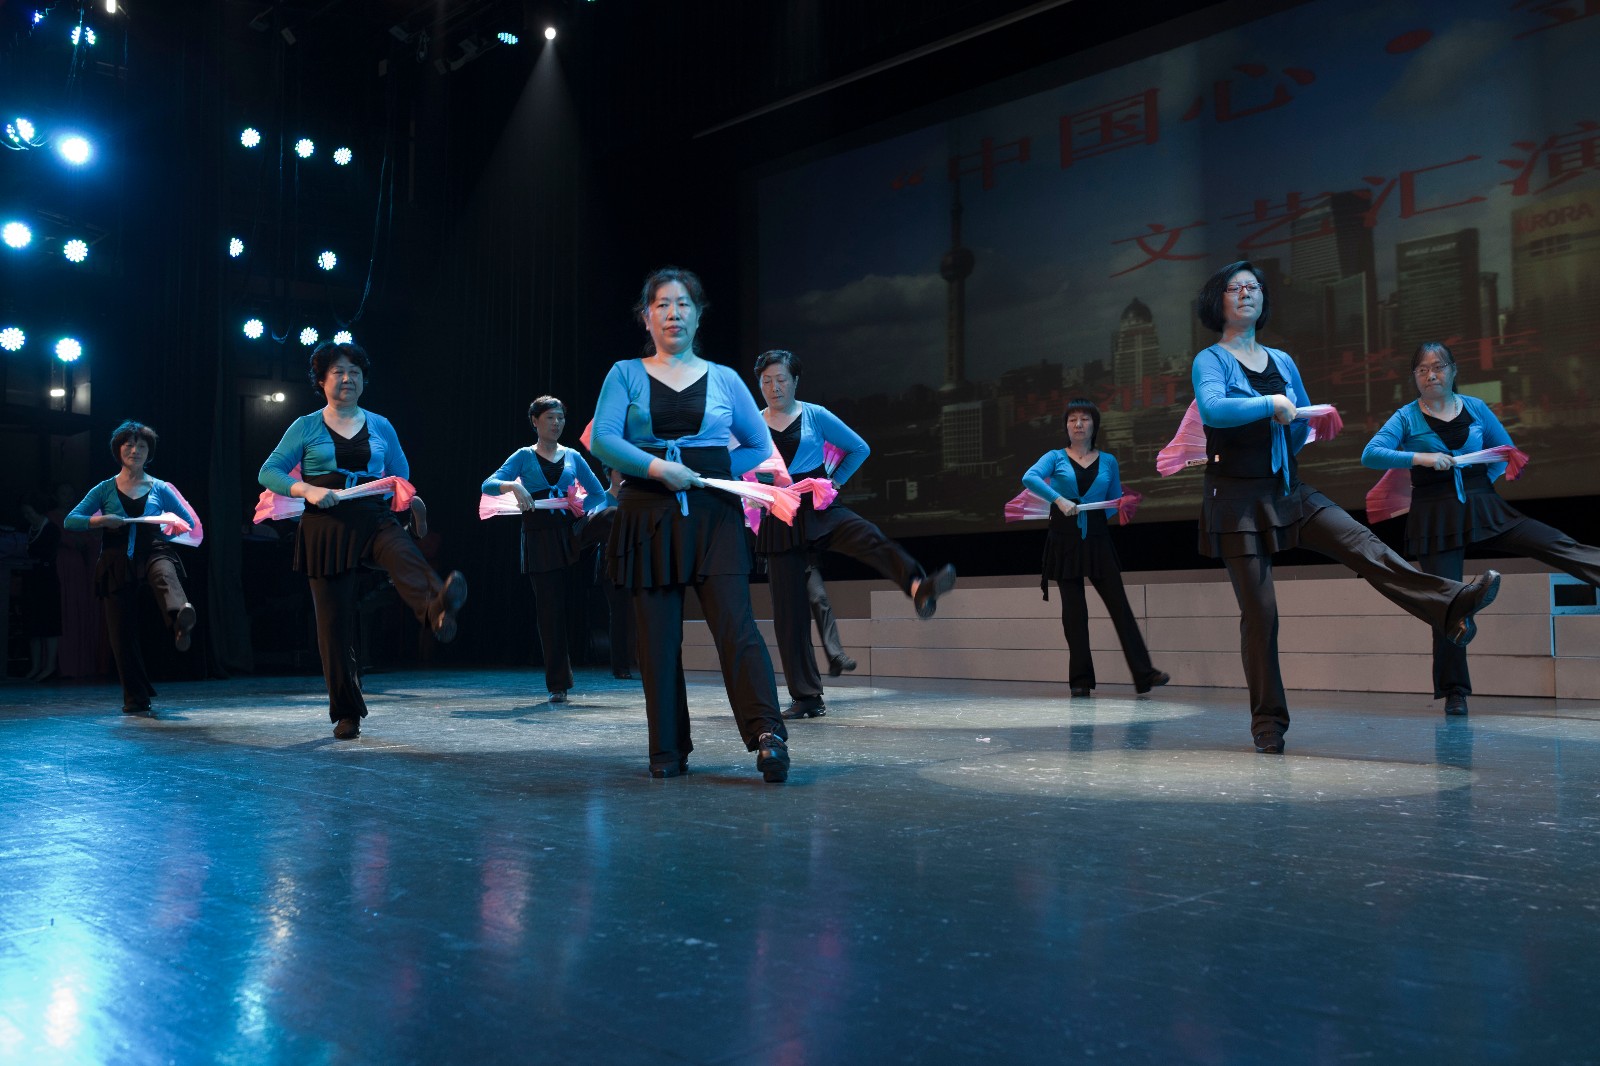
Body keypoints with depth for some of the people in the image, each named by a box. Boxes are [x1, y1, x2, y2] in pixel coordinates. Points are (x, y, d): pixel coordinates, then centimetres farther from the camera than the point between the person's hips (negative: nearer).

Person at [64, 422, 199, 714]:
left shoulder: (160, 489, 12)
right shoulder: (105, 489, 12)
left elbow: (188, 521, 19)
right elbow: (70, 520, 7)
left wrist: (167, 533, 1)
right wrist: (101, 520, -10)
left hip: (153, 551, -2)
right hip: (118, 562, 2)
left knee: (165, 574, -41)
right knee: (122, 632, 0)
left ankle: (182, 620, -75)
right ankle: (136, 699, 11)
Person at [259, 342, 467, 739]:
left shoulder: (380, 426, 14)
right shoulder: (306, 427, 8)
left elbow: (401, 475, 26)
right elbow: (268, 473, 2)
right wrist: (307, 490, -15)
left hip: (373, 519, 1)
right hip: (325, 527, 0)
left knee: (406, 556, -35)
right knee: (334, 621, -1)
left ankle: (438, 610, -69)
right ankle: (346, 714, 10)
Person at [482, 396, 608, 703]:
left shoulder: (573, 457, 12)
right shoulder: (524, 457, 6)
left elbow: (599, 494, 12)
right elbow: (488, 485, -5)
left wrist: (578, 506, -8)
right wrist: (513, 486, -25)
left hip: (570, 536, 3)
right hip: (539, 537, -3)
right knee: (550, 609, -3)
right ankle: (558, 684, 3)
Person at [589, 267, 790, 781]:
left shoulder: (724, 379, 12)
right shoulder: (625, 375, 9)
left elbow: (761, 446, 18)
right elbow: (602, 440, -4)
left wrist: (713, 468, 4)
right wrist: (658, 469, -16)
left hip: (714, 514, 0)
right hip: (648, 516, 0)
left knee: (735, 623, -13)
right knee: (657, 636, 1)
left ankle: (767, 736, -18)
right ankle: (668, 751, 9)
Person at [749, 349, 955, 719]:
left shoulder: (815, 415, 6)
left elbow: (859, 448, 14)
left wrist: (835, 480, 5)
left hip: (819, 509, -1)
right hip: (779, 520, 2)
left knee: (869, 538, -34)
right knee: (788, 610, -1)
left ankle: (919, 588, -63)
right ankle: (806, 697, 6)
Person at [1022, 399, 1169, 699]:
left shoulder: (1108, 461, 11)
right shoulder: (1056, 458, 4)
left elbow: (1116, 502, 19)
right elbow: (1029, 478, -15)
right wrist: (1058, 500, -27)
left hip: (1097, 539, 1)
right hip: (1065, 540, -1)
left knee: (1119, 604, -5)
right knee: (1073, 611, 0)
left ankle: (1143, 674, -6)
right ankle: (1081, 680, 6)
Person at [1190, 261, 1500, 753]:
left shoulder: (1282, 361, 15)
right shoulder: (1210, 360, -2)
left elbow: (1302, 428, 27)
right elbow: (1212, 408, -25)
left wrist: (1296, 422, 9)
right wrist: (1271, 404, -16)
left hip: (1287, 490, 5)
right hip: (1237, 498, -5)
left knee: (1362, 544, -18)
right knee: (1258, 611, -4)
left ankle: (1451, 606, -34)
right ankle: (1268, 722, 4)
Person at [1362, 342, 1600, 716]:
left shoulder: (1475, 408, 7)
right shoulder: (1407, 418, -2)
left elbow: (1505, 450, 16)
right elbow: (1370, 455, -15)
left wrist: (1484, 479, 1)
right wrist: (1420, 458, -25)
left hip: (1483, 508, 3)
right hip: (1436, 519, -3)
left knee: (1558, 545, -13)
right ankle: (1454, 692, 6)